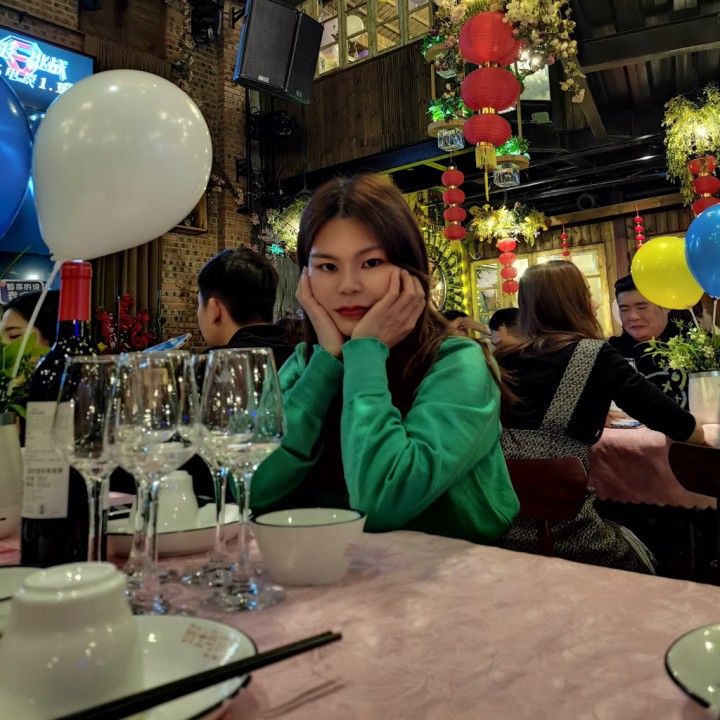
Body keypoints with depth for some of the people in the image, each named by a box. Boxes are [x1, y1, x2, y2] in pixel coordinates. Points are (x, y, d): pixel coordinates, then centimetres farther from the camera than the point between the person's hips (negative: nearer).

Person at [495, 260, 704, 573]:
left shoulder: (503, 357, 11)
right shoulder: (594, 354, -3)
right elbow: (657, 409, 1)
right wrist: (710, 435, 21)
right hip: (557, 522, -5)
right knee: (637, 558, 26)